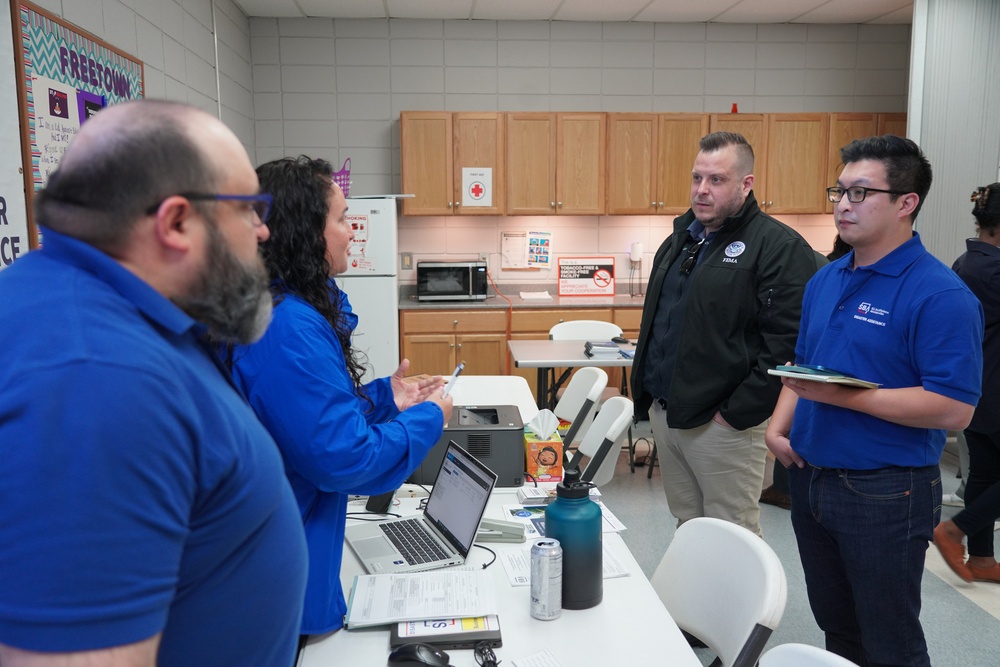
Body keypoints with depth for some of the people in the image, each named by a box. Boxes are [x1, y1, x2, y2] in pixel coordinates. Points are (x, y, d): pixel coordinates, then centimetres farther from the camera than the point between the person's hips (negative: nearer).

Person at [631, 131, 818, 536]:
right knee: (687, 531, 20)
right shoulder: (679, 239, 14)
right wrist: (646, 391, 14)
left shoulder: (778, 247, -12)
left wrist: (737, 413, -19)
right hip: (663, 413, 8)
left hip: (722, 424, -7)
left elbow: (786, 344, -19)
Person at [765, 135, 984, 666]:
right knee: (834, 624, 23)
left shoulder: (939, 294, -17)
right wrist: (779, 424, 0)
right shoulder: (825, 280, 7)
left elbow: (954, 409, -22)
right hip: (809, 477, 7)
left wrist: (843, 396, -25)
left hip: (886, 491, -7)